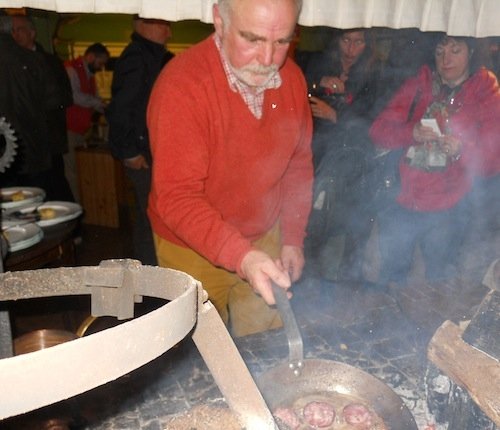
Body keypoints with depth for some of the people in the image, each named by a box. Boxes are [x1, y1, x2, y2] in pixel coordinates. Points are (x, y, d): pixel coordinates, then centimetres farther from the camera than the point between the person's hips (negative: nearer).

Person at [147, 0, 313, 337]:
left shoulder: (292, 77, -6)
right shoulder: (182, 85, -24)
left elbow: (298, 163, 5)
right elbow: (177, 198, -26)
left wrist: (293, 239, 1)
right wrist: (241, 257, -38)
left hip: (265, 240, 5)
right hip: (194, 250, -4)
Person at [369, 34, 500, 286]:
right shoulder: (417, 86, 11)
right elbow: (378, 131, 1)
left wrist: (462, 150, -21)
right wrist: (410, 132, -18)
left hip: (447, 211, -2)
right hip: (400, 202, 2)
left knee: (438, 279, 2)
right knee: (390, 275, 7)